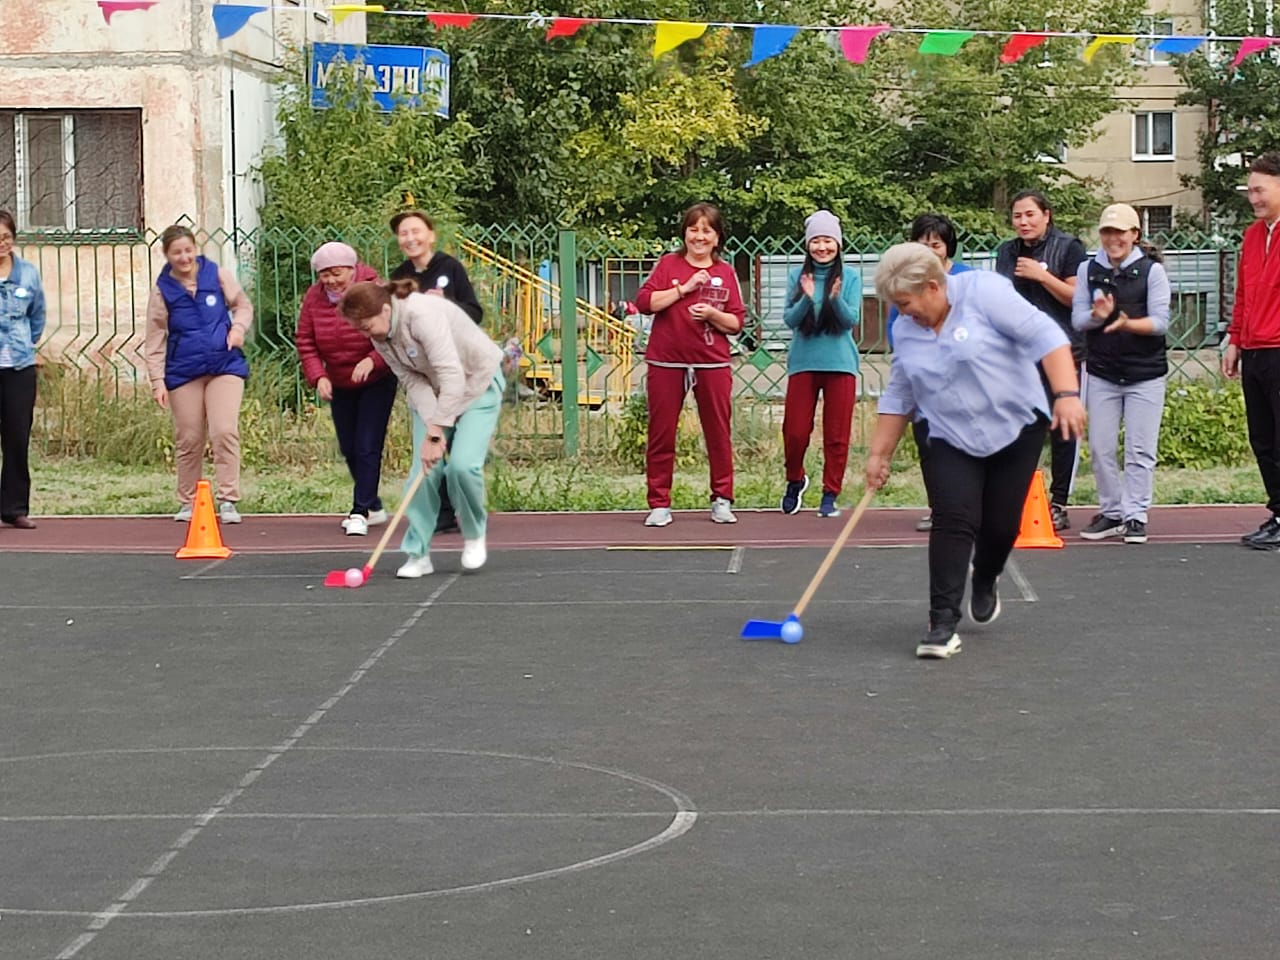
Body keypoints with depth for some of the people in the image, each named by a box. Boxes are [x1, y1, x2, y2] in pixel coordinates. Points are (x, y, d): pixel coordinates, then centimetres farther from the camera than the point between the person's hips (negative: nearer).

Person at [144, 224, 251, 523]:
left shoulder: (218, 275, 0)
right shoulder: (162, 290, 0)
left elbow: (243, 305, 13)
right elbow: (155, 340, 3)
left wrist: (239, 327, -8)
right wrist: (157, 380, -3)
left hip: (225, 366, -1)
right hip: (183, 372, 1)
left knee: (225, 432, -13)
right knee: (188, 440, 7)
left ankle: (228, 500, -7)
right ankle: (187, 502, 21)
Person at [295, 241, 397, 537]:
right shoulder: (313, 298, -5)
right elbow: (305, 342, -1)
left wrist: (372, 360, -33)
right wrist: (318, 376, -15)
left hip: (377, 382, -5)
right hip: (339, 385, 5)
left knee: (367, 447, -12)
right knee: (348, 449, 10)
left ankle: (360, 512, -8)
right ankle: (373, 506, 27)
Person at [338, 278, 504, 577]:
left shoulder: (423, 314, -34)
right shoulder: (380, 337, -9)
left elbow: (452, 378, -38)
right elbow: (414, 381, -11)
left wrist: (435, 434, -37)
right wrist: (431, 427, -25)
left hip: (477, 383, -6)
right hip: (433, 392, 6)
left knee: (462, 465, -20)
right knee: (424, 470, -7)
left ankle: (474, 534, 6)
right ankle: (418, 553, 1)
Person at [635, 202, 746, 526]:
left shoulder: (726, 273, 8)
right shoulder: (668, 264, 4)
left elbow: (736, 323, 5)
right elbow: (644, 302, -7)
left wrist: (712, 314, -14)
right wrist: (684, 289, -13)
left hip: (713, 364, 1)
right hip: (666, 362, -1)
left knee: (719, 432, 4)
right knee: (661, 433, 2)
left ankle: (722, 500, 14)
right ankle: (659, 504, 9)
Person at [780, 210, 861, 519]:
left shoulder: (849, 278, 1)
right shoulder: (797, 277, 3)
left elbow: (852, 320, -6)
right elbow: (789, 319, -3)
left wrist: (836, 298, -24)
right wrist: (807, 298, -21)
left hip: (840, 364, 0)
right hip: (803, 362, 0)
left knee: (837, 434, 2)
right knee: (795, 431, 0)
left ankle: (830, 494, 12)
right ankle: (795, 481, 27)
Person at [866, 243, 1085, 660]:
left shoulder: (984, 292, -15)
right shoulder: (905, 330, 3)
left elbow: (1045, 336, -19)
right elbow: (898, 397, 11)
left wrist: (1067, 395, -28)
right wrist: (879, 454, 9)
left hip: (1017, 428, -3)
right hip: (951, 442, 3)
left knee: (1002, 524, 2)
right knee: (954, 523, -13)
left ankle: (985, 582, 34)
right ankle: (942, 624, -15)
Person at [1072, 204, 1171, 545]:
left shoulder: (1152, 270, -3)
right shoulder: (1089, 270, 6)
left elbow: (1160, 321, -9)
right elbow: (1077, 318, 2)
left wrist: (1127, 323, -27)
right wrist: (1098, 316, -20)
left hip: (1145, 375, -3)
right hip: (1102, 373, 3)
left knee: (1140, 451, -1)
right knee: (1101, 447, 6)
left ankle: (1135, 515, 6)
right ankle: (1111, 512, 18)